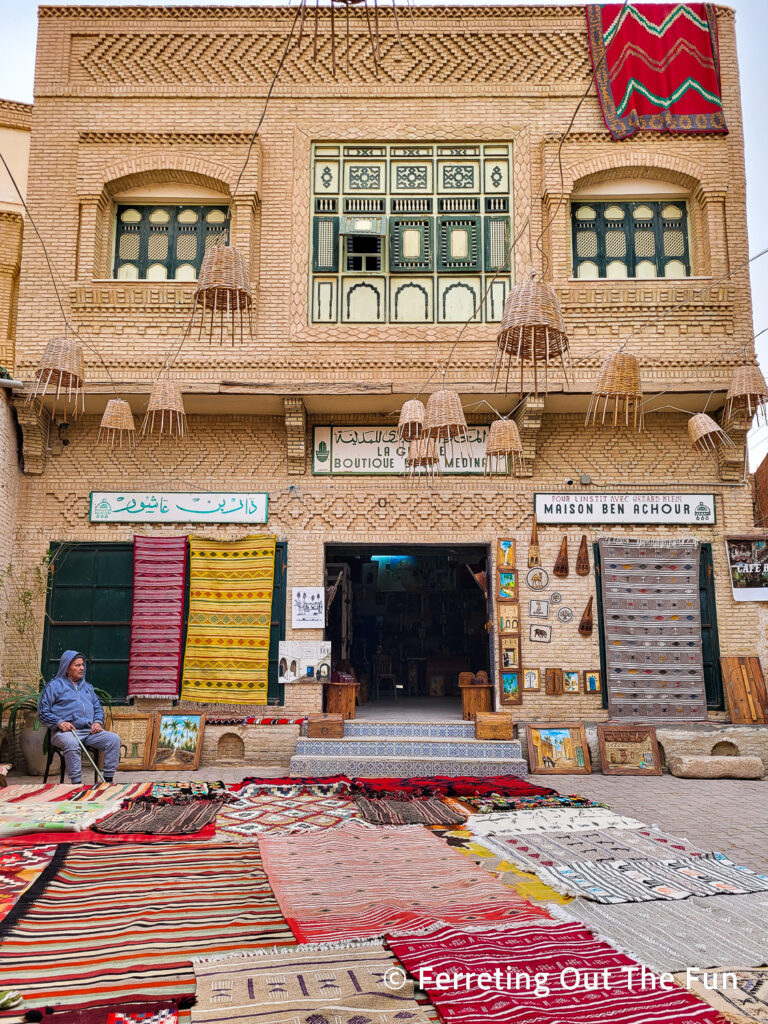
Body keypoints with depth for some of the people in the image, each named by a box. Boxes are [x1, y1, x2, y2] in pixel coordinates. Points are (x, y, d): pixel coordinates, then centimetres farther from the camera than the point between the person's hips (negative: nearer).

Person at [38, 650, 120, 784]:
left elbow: (98, 707, 28)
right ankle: (76, 783, -36)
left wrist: (98, 722, 6)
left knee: (114, 739, -18)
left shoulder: (87, 686, 26)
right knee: (71, 743, -39)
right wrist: (60, 722, -14)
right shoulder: (55, 685, 7)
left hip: (89, 731, 5)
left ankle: (108, 780, -16)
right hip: (66, 731, -5)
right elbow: (43, 712, 1)